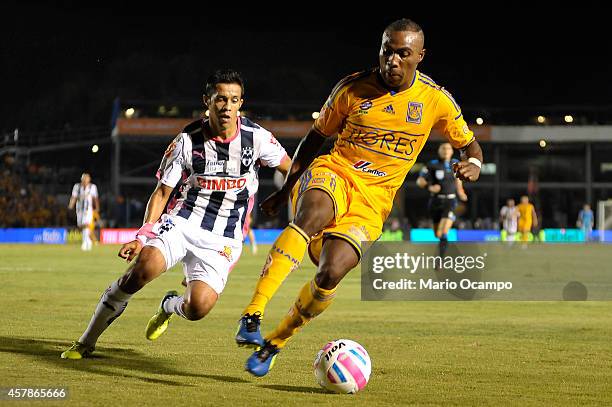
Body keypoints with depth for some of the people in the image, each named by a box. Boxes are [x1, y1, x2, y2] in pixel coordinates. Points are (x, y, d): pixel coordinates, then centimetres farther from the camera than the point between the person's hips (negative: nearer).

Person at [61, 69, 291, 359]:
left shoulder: (256, 138, -5)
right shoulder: (188, 141, -5)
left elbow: (292, 171, 11)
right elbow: (162, 192, 1)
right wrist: (143, 237, -10)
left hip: (221, 241, 0)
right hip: (181, 223, 0)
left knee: (198, 308, -22)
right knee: (142, 268, -29)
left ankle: (170, 306, 20)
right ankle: (86, 342, -15)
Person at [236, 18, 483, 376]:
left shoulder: (436, 99, 0)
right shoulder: (353, 88, -1)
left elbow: (471, 146, 13)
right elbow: (317, 136, 13)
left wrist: (473, 164, -12)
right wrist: (286, 189, 11)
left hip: (373, 202, 1)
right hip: (333, 173, -1)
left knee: (331, 273, -24)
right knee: (313, 214, -39)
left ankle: (275, 343, 2)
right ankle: (251, 318, -44)